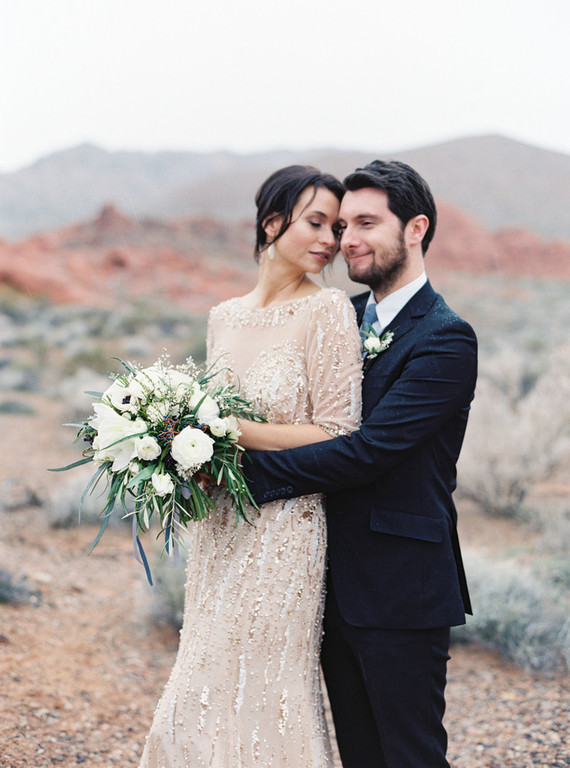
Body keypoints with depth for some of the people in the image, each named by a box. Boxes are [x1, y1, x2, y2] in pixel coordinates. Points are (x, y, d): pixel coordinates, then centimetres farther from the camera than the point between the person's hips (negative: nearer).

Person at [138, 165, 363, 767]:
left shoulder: (328, 310, -9)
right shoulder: (224, 317, 9)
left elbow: (337, 435, -13)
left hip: (284, 531, -6)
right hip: (221, 528, 6)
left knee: (264, 696, 2)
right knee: (208, 691, 14)